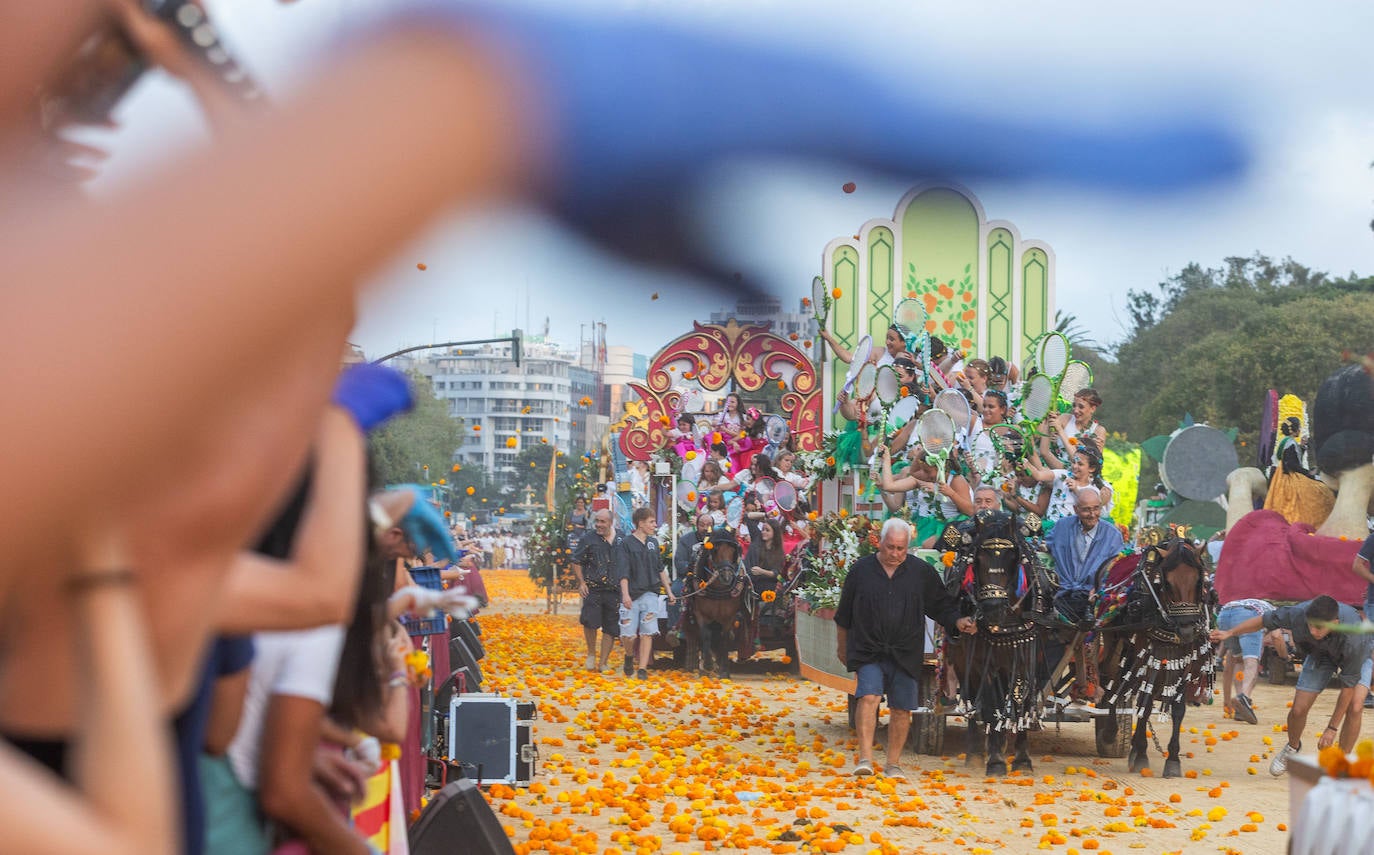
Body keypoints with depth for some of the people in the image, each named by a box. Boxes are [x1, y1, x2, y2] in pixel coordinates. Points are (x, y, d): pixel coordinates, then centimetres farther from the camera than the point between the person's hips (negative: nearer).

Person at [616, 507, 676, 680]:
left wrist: (669, 592, 19)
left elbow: (661, 569, 21)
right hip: (632, 595, -4)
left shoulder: (653, 543, 14)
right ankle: (630, 656, 25)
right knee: (629, 635, -6)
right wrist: (625, 594, -19)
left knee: (647, 632, -7)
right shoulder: (626, 543, -3)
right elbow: (623, 572, -9)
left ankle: (642, 669, -4)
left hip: (650, 593, 4)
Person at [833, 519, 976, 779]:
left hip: (906, 655, 1)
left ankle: (893, 763, 15)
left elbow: (942, 606, 12)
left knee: (902, 709, 2)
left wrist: (958, 622, -7)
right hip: (869, 651, -1)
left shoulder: (922, 572, 5)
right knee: (868, 697, -19)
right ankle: (865, 759, -20)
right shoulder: (861, 570, 4)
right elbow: (844, 615, 15)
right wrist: (842, 647, 21)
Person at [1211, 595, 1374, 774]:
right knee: (1298, 709, -6)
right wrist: (1229, 633, -12)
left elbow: (1348, 686, -34)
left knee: (1355, 707, -24)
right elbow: (1264, 621, -14)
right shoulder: (1299, 613, -37)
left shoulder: (1353, 638, -44)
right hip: (1320, 653, 3)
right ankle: (1292, 748, 27)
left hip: (1358, 656, -3)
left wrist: (1332, 728, -29)